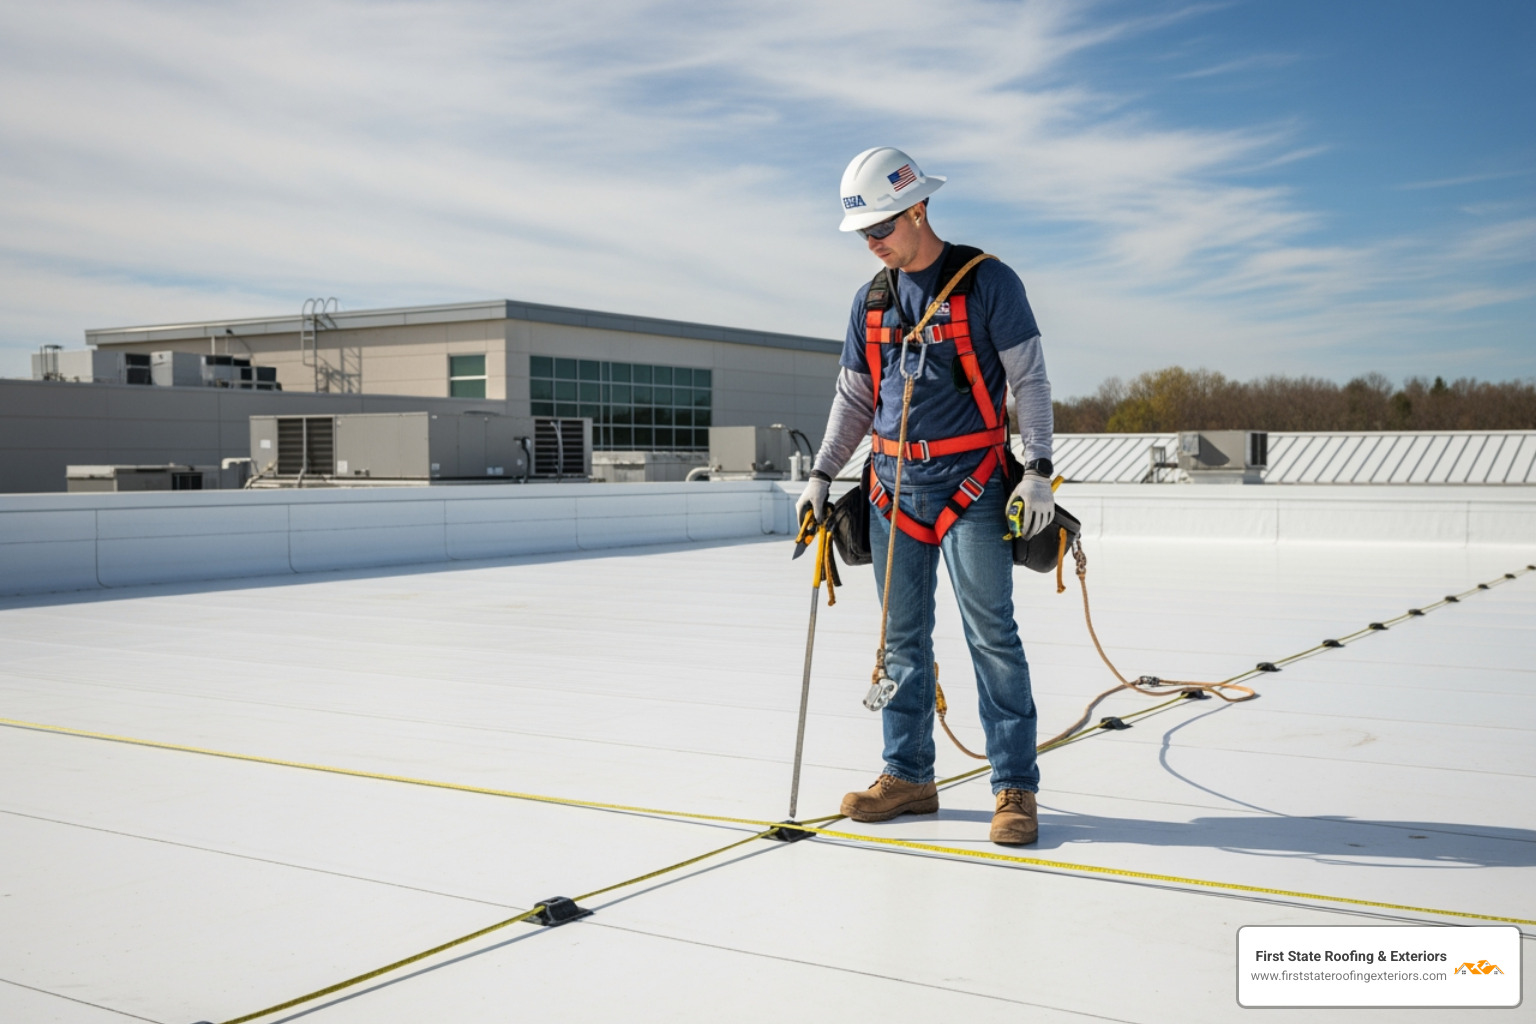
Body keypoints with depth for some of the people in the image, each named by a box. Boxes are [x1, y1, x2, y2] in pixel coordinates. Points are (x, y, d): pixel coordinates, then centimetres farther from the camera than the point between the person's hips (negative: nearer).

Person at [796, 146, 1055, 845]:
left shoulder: (988, 283, -4)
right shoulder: (871, 301, 11)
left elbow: (1029, 380, -4)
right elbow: (854, 399, 18)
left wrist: (1037, 470, -12)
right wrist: (821, 476, 12)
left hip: (970, 480, -5)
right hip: (894, 481, 5)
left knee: (991, 634, -6)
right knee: (902, 637, 8)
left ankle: (1015, 786, 0)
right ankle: (908, 775, 18)